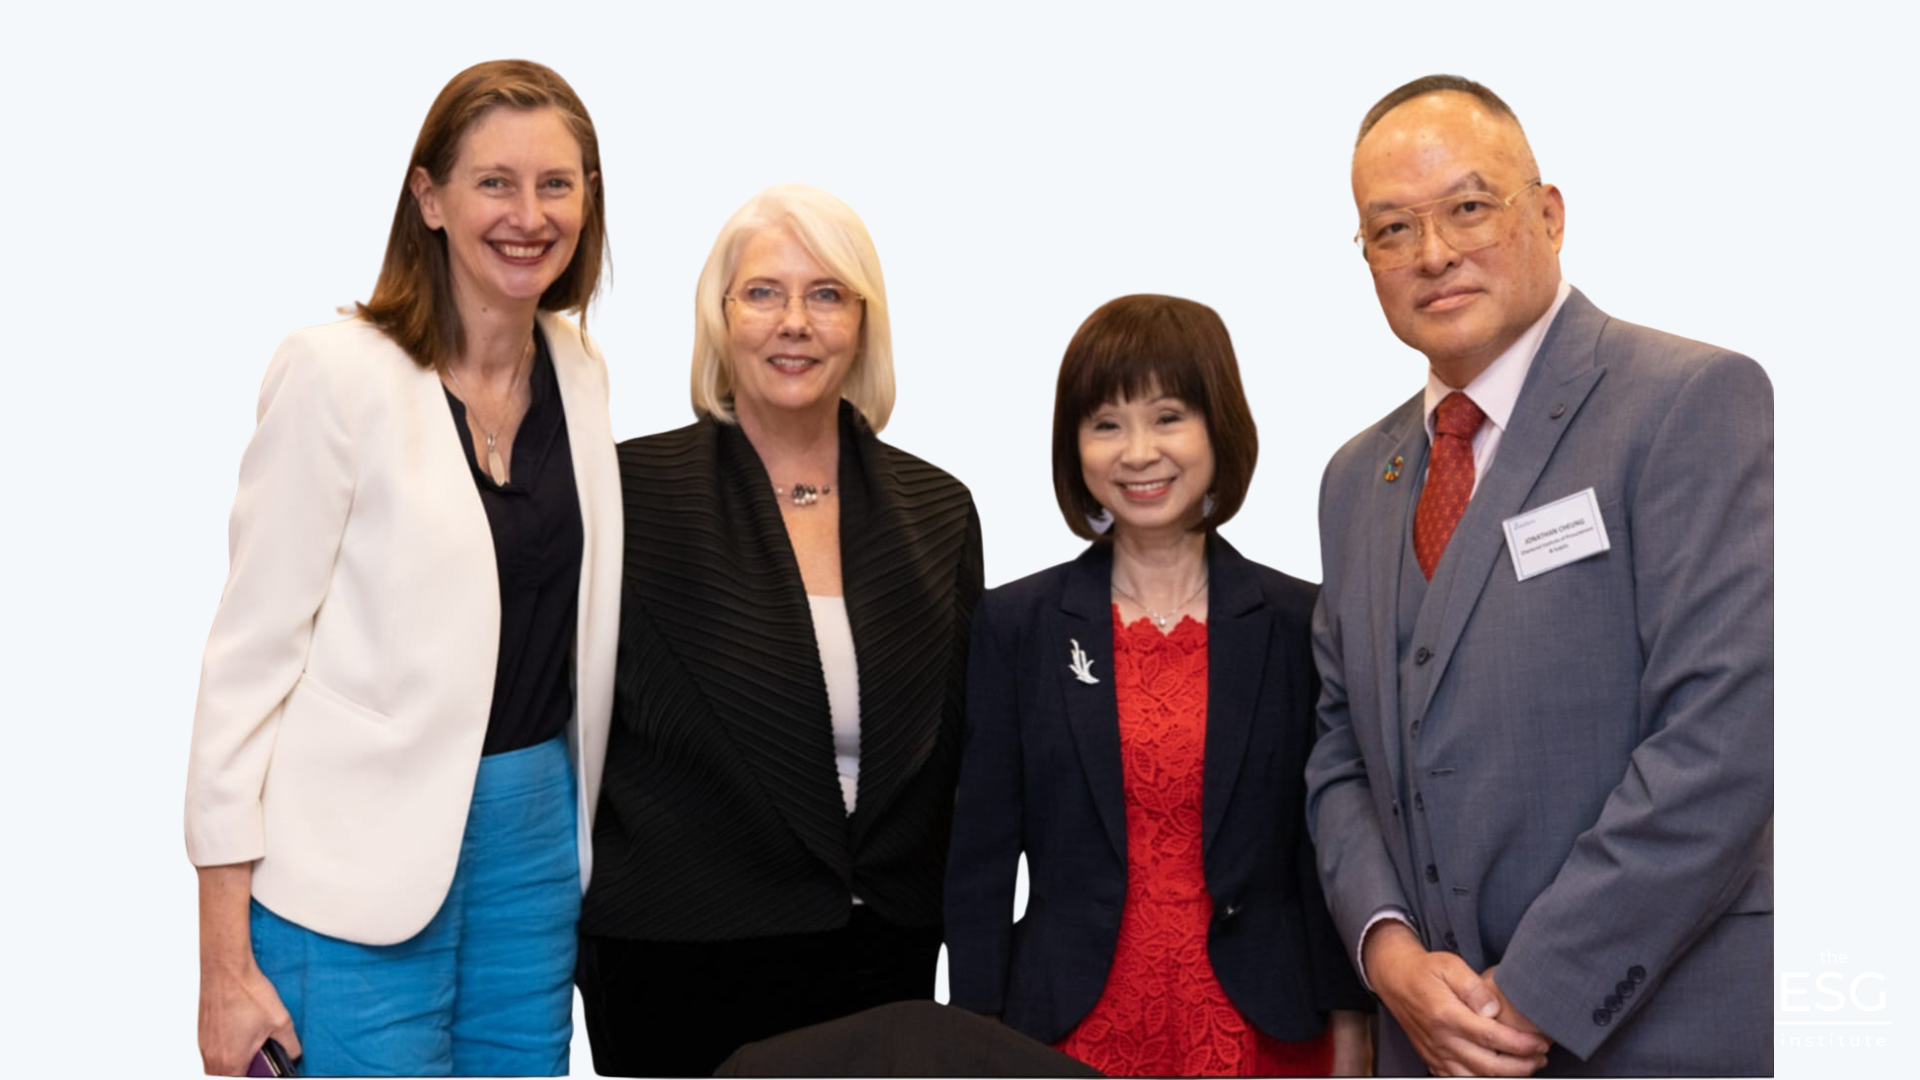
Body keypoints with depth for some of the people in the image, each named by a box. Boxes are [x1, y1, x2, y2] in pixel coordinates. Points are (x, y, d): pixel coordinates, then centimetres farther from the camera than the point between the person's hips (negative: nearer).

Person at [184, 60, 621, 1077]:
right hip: (365, 866, -5)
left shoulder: (581, 374, 6)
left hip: (536, 840, 6)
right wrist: (225, 963, -13)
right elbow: (250, 649, -11)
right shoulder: (338, 371, -10)